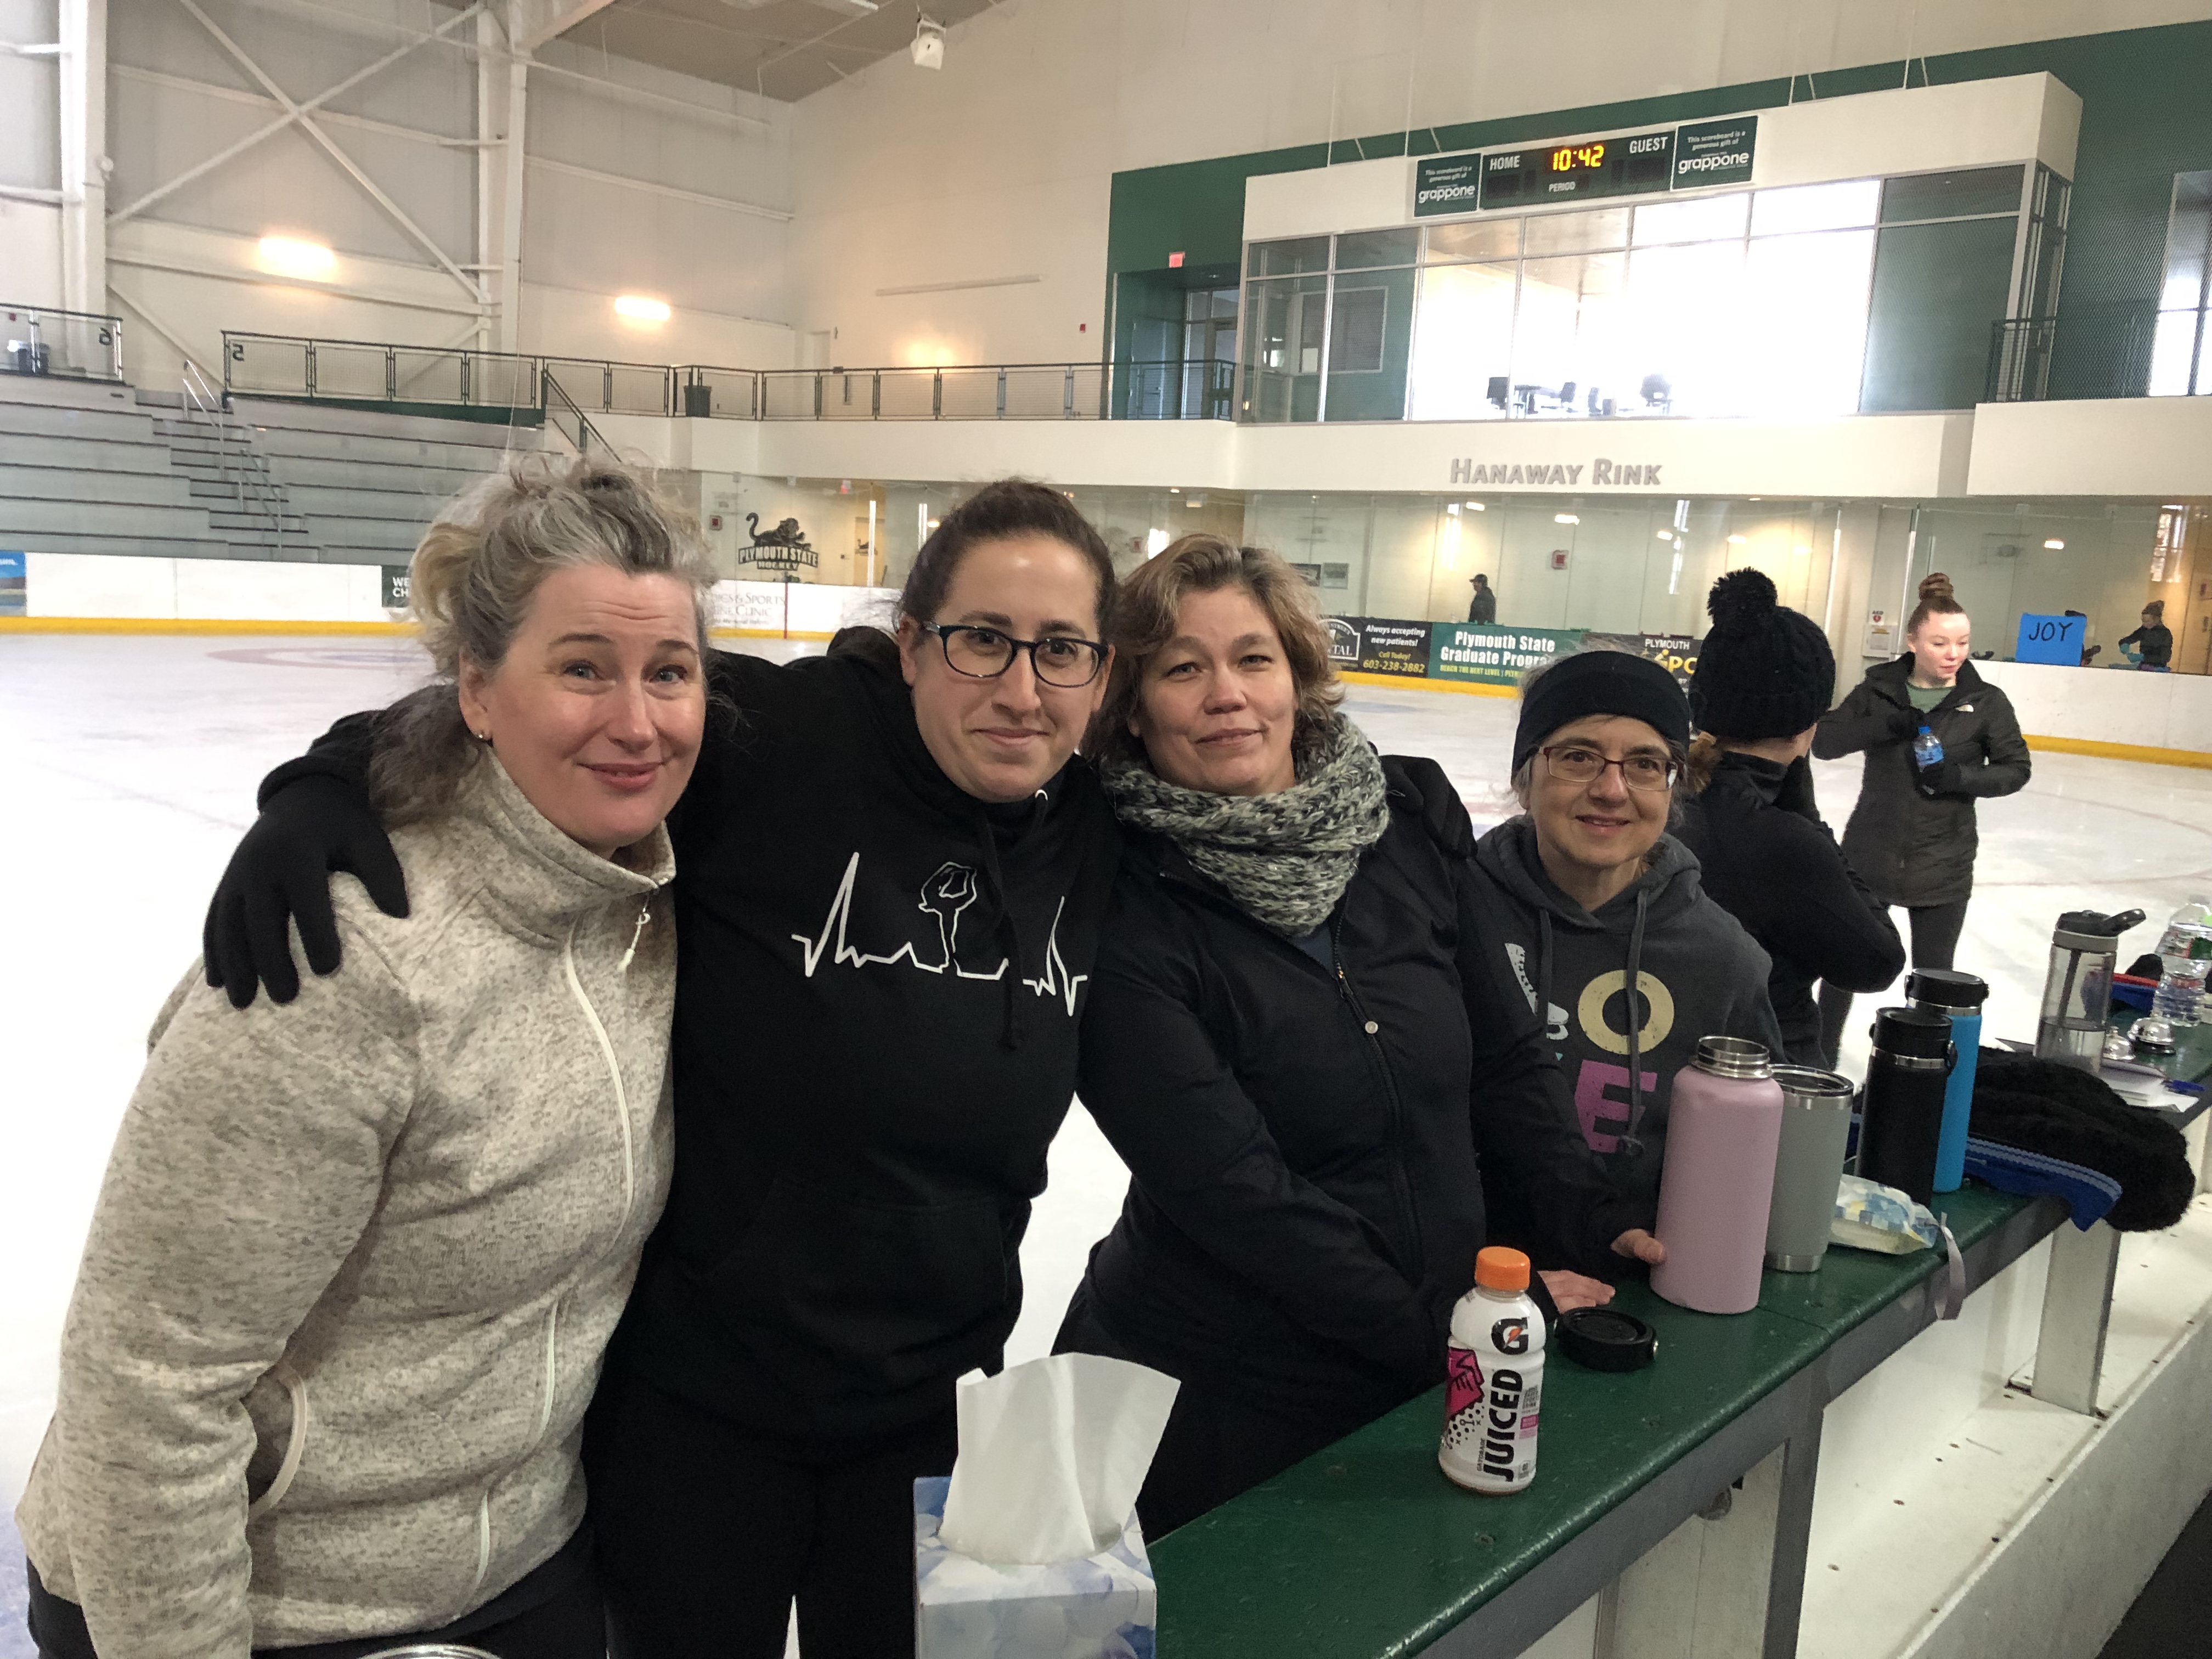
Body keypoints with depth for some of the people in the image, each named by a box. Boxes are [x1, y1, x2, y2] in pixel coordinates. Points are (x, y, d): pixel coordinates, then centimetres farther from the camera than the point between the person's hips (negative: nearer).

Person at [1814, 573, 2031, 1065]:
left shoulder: (1986, 702, -5)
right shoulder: (1879, 689, -2)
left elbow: (2015, 769, -1)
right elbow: (1823, 741, -9)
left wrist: (1960, 776, -19)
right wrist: (1883, 725, -24)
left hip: (1942, 863, -1)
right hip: (1870, 853, 1)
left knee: (1934, 974, 9)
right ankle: (1822, 1056, 30)